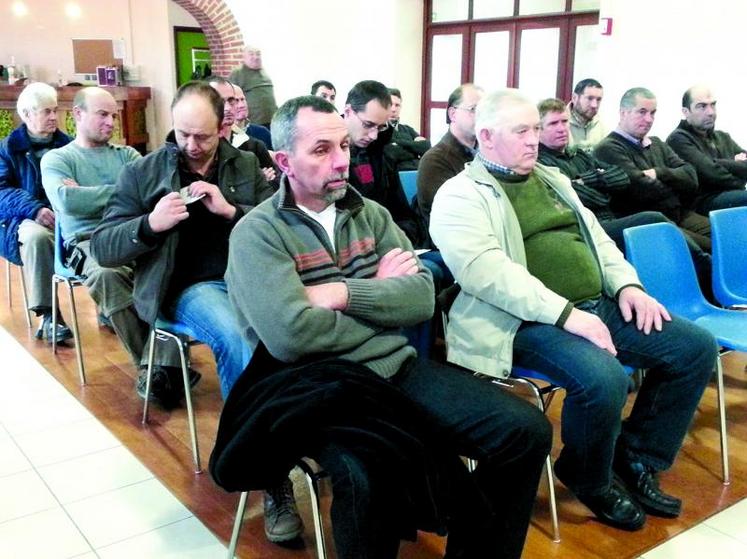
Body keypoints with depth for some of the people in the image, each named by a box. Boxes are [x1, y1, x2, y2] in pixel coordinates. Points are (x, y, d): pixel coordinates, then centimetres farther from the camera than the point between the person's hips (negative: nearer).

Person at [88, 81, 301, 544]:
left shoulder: (247, 166, 14)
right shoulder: (142, 172, 10)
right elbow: (102, 248, 6)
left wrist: (232, 211, -9)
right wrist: (149, 224, -12)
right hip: (190, 287, -2)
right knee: (236, 339, -36)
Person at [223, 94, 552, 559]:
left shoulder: (370, 213, 15)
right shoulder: (257, 233, -3)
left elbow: (422, 298, 3)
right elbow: (290, 336, -17)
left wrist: (343, 294, -11)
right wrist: (379, 293, -4)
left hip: (399, 365, 6)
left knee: (526, 430, -11)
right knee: (368, 476, -38)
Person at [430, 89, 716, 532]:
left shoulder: (552, 179, 21)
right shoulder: (461, 195, -5)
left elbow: (597, 237, 23)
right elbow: (486, 272, -20)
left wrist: (627, 285, 3)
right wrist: (564, 313, -25)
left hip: (598, 306, 9)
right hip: (528, 321, -8)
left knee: (697, 347, 0)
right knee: (604, 377, -33)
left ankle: (636, 458, 15)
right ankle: (588, 479, -1)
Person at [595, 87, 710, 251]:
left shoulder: (656, 144, 22)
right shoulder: (608, 149, -4)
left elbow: (691, 177, 11)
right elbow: (643, 190, -15)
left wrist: (659, 173, -7)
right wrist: (674, 180, 5)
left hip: (681, 215, 8)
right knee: (707, 247, -28)